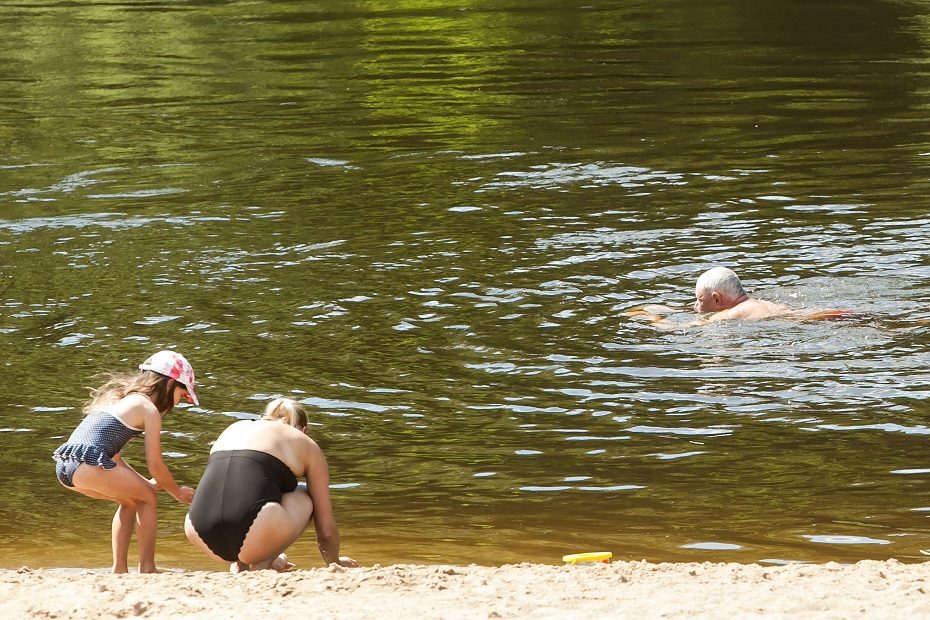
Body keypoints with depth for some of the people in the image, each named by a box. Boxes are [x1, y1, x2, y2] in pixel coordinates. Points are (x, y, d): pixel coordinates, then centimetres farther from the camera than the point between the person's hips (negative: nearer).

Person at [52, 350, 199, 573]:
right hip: (89, 465, -9)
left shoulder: (119, 397, 29)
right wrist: (177, 492, 20)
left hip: (64, 465, 9)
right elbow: (155, 464, 3)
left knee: (131, 499, 25)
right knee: (147, 498, 9)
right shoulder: (149, 409, 4)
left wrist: (145, 483, 36)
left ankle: (119, 569, 24)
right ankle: (147, 567, 7)